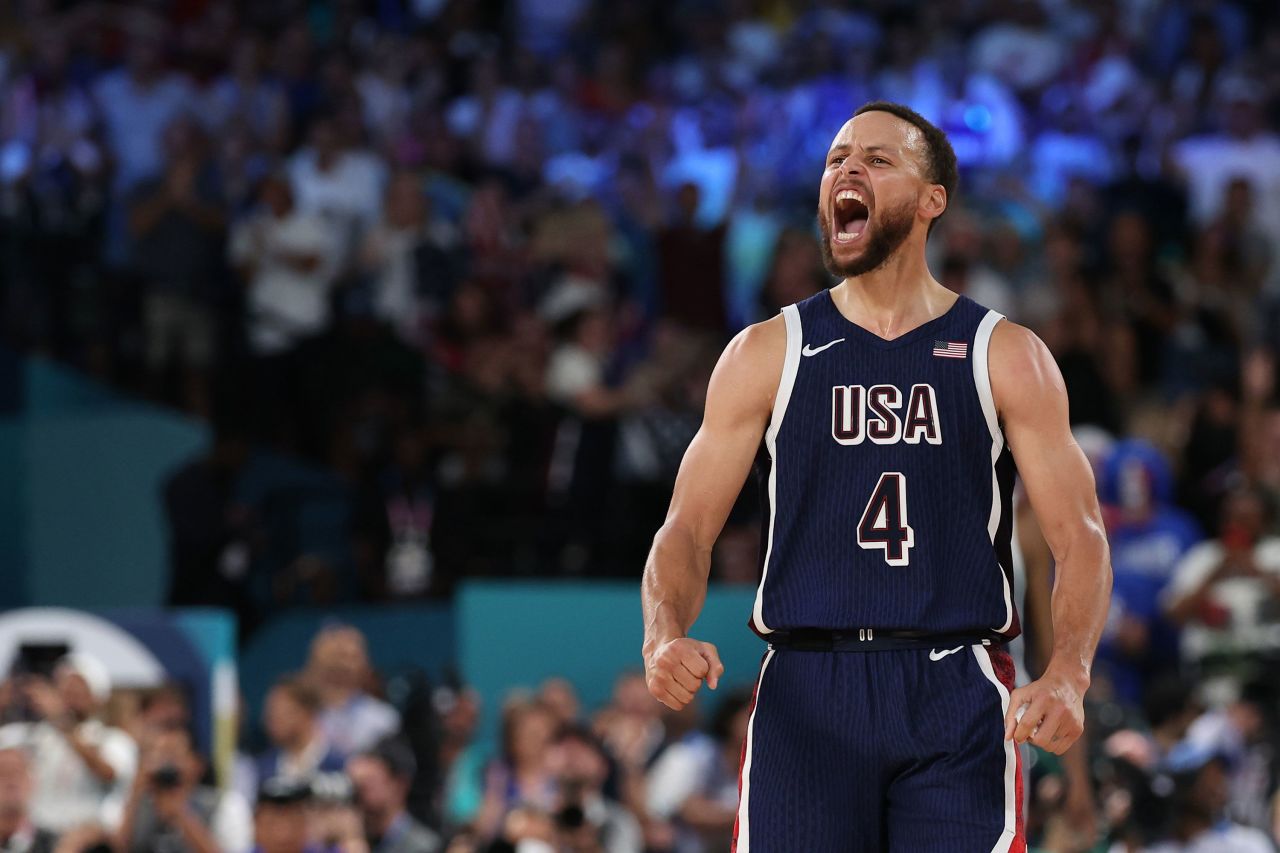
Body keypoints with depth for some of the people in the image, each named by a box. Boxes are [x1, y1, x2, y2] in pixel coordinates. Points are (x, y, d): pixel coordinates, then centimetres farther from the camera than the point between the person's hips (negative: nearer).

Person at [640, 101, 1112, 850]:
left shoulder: (1006, 358, 6)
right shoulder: (767, 355, 9)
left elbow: (1079, 536, 1)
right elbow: (688, 529, 7)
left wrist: (1068, 676, -18)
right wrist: (665, 639, -16)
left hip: (956, 701, -1)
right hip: (806, 694, 1)